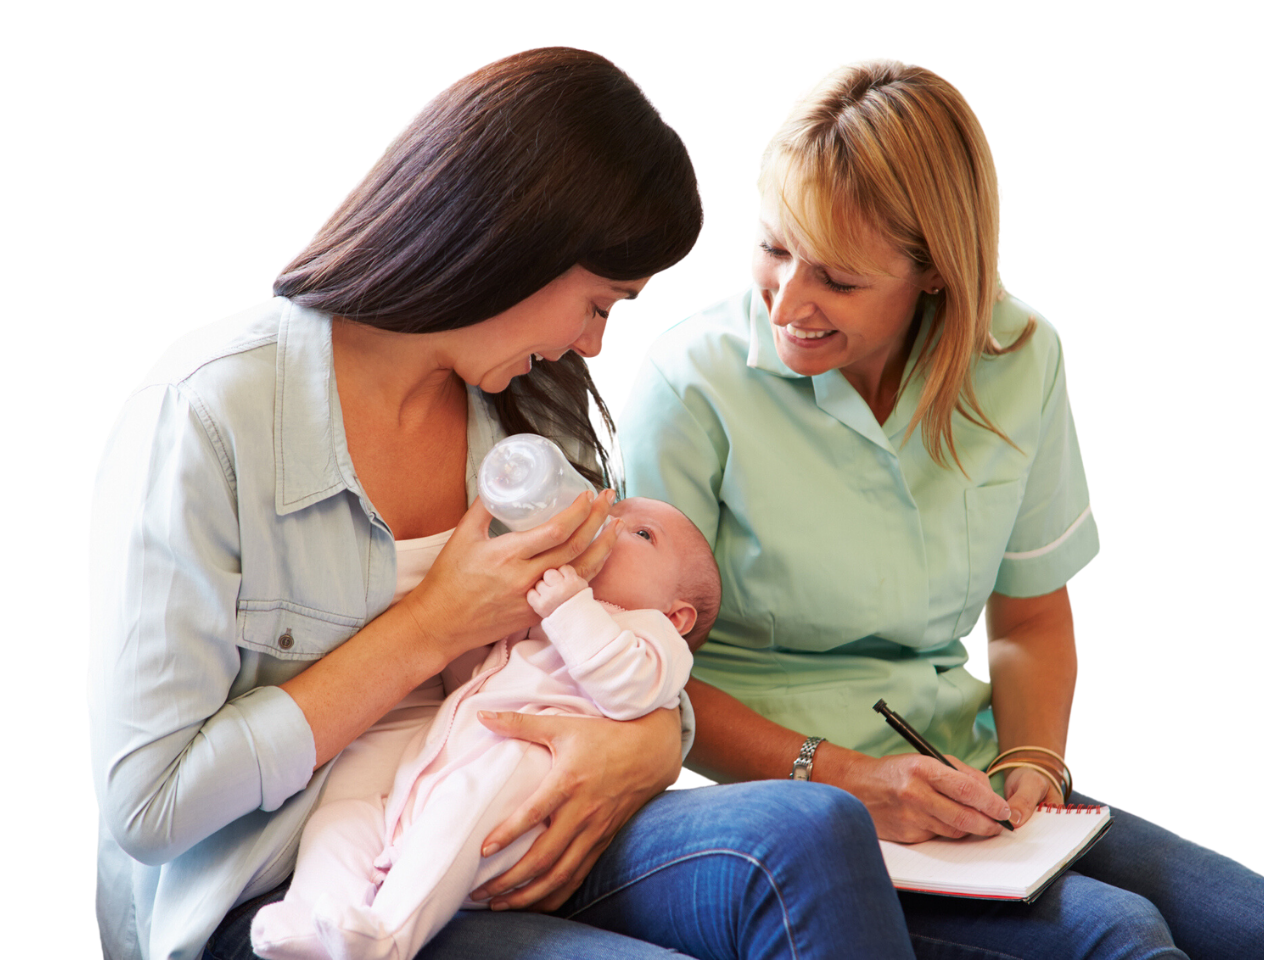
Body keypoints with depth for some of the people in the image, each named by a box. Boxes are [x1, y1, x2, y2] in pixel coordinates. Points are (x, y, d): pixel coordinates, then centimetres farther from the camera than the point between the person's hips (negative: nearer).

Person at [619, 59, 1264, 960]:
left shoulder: (1020, 362, 1)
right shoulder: (694, 384, -13)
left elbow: (1032, 618, 12)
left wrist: (1031, 759, -7)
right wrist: (840, 777, -21)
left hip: (957, 780, 5)